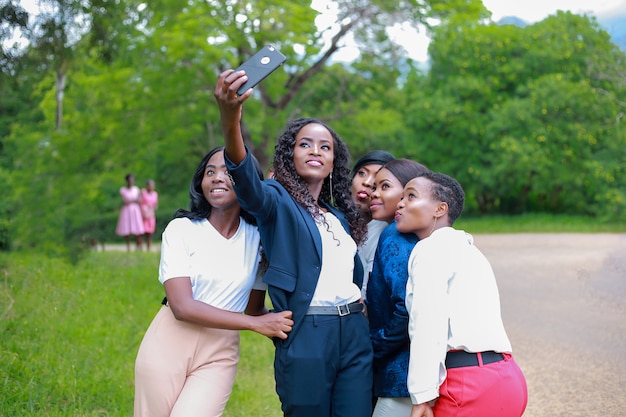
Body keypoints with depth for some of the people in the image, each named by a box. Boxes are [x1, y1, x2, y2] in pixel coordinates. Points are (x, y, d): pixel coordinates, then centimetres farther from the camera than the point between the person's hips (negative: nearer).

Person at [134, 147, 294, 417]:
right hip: (168, 344, -1)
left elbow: (254, 307, 8)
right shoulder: (181, 229, -7)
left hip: (219, 354, 1)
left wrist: (281, 332, -12)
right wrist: (255, 324, -19)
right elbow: (182, 306, -16)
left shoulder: (258, 238, 2)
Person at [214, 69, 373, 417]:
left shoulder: (340, 216, 17)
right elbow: (248, 184, -26)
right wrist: (231, 121, -44)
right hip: (306, 339, -5)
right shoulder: (279, 202, -2)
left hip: (355, 336, 5)